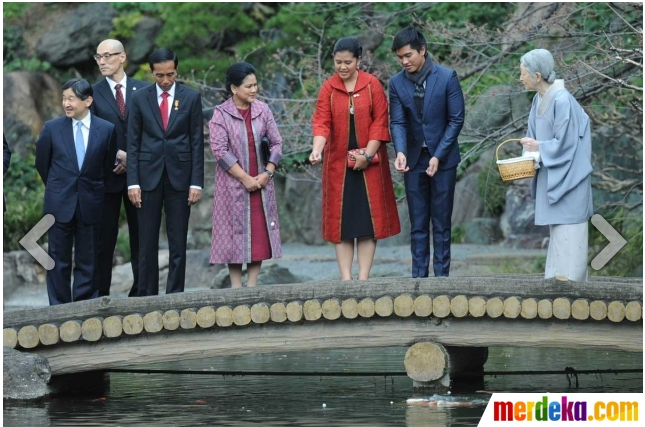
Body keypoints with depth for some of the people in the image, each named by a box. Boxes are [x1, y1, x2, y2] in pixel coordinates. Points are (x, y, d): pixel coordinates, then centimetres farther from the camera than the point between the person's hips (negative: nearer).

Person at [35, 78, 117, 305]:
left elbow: (107, 165, 8)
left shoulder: (106, 129, -3)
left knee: (88, 260, 6)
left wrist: (90, 187, 10)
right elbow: (42, 163, 10)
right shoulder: (52, 128, -2)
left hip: (90, 203, 0)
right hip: (60, 202, 0)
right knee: (59, 259, 4)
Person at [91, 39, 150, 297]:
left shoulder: (143, 90, 6)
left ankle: (140, 292, 9)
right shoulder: (93, 93, 3)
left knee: (141, 235, 4)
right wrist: (118, 155, -13)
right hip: (106, 174, -1)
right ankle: (102, 294, 4)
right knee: (105, 237, 1)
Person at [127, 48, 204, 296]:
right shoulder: (140, 98, 4)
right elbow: (133, 143, 4)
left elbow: (197, 142, 2)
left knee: (178, 242, 1)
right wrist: (133, 182, -4)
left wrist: (196, 182, -4)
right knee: (147, 241, 1)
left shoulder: (191, 98, 3)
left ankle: (175, 294, 6)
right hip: (149, 175, 0)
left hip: (179, 176, 0)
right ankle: (146, 296, 5)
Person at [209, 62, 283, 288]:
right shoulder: (221, 113, -5)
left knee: (260, 231, 2)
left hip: (261, 183, 3)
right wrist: (245, 178, -14)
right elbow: (219, 150, -11)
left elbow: (276, 143, 6)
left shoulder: (262, 110, 3)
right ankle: (236, 286, 3)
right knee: (235, 232, -1)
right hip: (233, 183, -3)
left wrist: (267, 173, -8)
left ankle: (253, 284, 7)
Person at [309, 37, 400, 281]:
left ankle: (364, 278, 2)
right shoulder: (328, 89, 0)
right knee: (340, 219, 0)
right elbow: (322, 123, -8)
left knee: (368, 218, -1)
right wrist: (317, 150, -25)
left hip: (368, 163, -1)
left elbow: (380, 122, -4)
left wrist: (367, 154, -12)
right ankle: (345, 278, 3)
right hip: (338, 163, 1)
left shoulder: (372, 85, -2)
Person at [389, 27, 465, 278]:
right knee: (417, 224, 4)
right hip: (414, 160, 3)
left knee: (441, 222, 0)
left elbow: (456, 120, -7)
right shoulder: (397, 83, 0)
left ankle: (442, 275, 4)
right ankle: (419, 276, 6)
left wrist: (438, 156, -14)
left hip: (442, 159, -3)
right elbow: (397, 122, -2)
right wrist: (400, 152, -22)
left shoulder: (447, 77, -8)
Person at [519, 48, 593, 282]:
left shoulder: (561, 101, -22)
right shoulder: (539, 99, 5)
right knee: (557, 234, 14)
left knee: (566, 233, -5)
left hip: (567, 178, -9)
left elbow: (564, 143, -20)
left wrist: (538, 147, -10)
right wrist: (530, 151, -5)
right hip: (551, 177, 9)